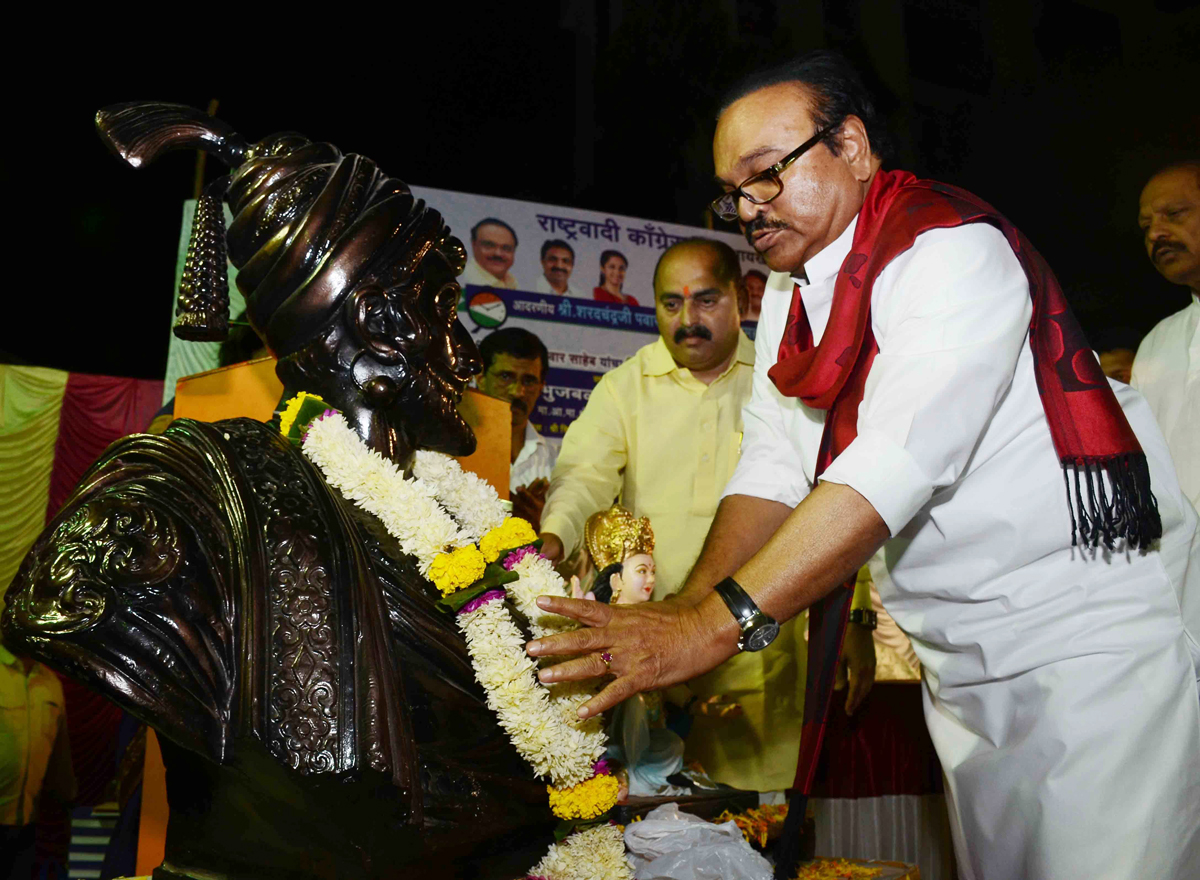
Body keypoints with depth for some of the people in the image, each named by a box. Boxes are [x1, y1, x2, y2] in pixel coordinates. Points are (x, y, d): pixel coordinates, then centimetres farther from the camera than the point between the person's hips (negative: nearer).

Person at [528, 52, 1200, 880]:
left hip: (1092, 625, -7)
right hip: (960, 657, 7)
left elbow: (902, 461, -33)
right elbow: (774, 468, 0)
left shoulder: (952, 250, -19)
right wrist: (686, 610, -16)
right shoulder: (790, 298, 8)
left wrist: (717, 625, -38)